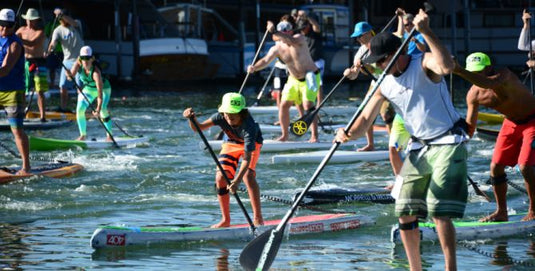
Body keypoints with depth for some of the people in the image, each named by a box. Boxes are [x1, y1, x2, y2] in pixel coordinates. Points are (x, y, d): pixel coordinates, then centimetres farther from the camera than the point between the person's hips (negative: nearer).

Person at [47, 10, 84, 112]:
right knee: (63, 86, 4)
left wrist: (62, 15, -45)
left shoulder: (76, 25, -5)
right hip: (67, 61, 4)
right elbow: (53, 42, -16)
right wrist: (49, 50, -37)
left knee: (80, 86, -6)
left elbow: (73, 22, -30)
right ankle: (63, 108, 15)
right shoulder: (58, 30, 0)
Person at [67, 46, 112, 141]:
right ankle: (83, 135, 4)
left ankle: (109, 135, -9)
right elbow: (71, 77, -28)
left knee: (103, 110, -24)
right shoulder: (78, 64, -23)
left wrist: (99, 109, -50)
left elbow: (100, 91, -43)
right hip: (88, 89, 5)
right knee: (80, 109, -11)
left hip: (103, 88, -5)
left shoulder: (96, 72, -39)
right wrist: (69, 75, -53)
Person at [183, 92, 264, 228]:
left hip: (251, 144, -4)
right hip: (231, 144, 4)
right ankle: (225, 220, 4)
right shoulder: (221, 117, -29)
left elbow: (247, 158, -44)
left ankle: (258, 218, -18)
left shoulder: (249, 126, -41)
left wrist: (237, 181, -53)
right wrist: (192, 119, -46)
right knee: (220, 178, -11)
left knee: (248, 175, -28)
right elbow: (198, 128, -23)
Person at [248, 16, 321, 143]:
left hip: (310, 77, -5)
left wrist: (275, 32, -57)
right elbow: (266, 60, -19)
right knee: (284, 104, -1)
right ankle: (284, 135, 13)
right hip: (294, 79, 5)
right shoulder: (277, 48, -8)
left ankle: (314, 136, -15)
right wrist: (254, 67, -40)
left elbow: (293, 41, -44)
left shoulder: (299, 38, -20)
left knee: (308, 105, -18)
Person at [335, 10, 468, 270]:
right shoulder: (385, 85, 5)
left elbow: (446, 66, -36)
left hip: (447, 144, -7)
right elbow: (366, 118, 4)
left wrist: (426, 33, -41)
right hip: (418, 148, 7)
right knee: (405, 212, 4)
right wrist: (348, 134, -17)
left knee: (440, 211, -16)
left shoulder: (424, 64, -13)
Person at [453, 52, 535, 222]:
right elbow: (470, 126, -2)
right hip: (511, 123, 7)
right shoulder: (474, 94, -12)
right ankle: (501, 212, 17)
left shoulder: (504, 75, -31)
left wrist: (459, 71, -65)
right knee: (496, 167, 2)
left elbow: (489, 83, -55)